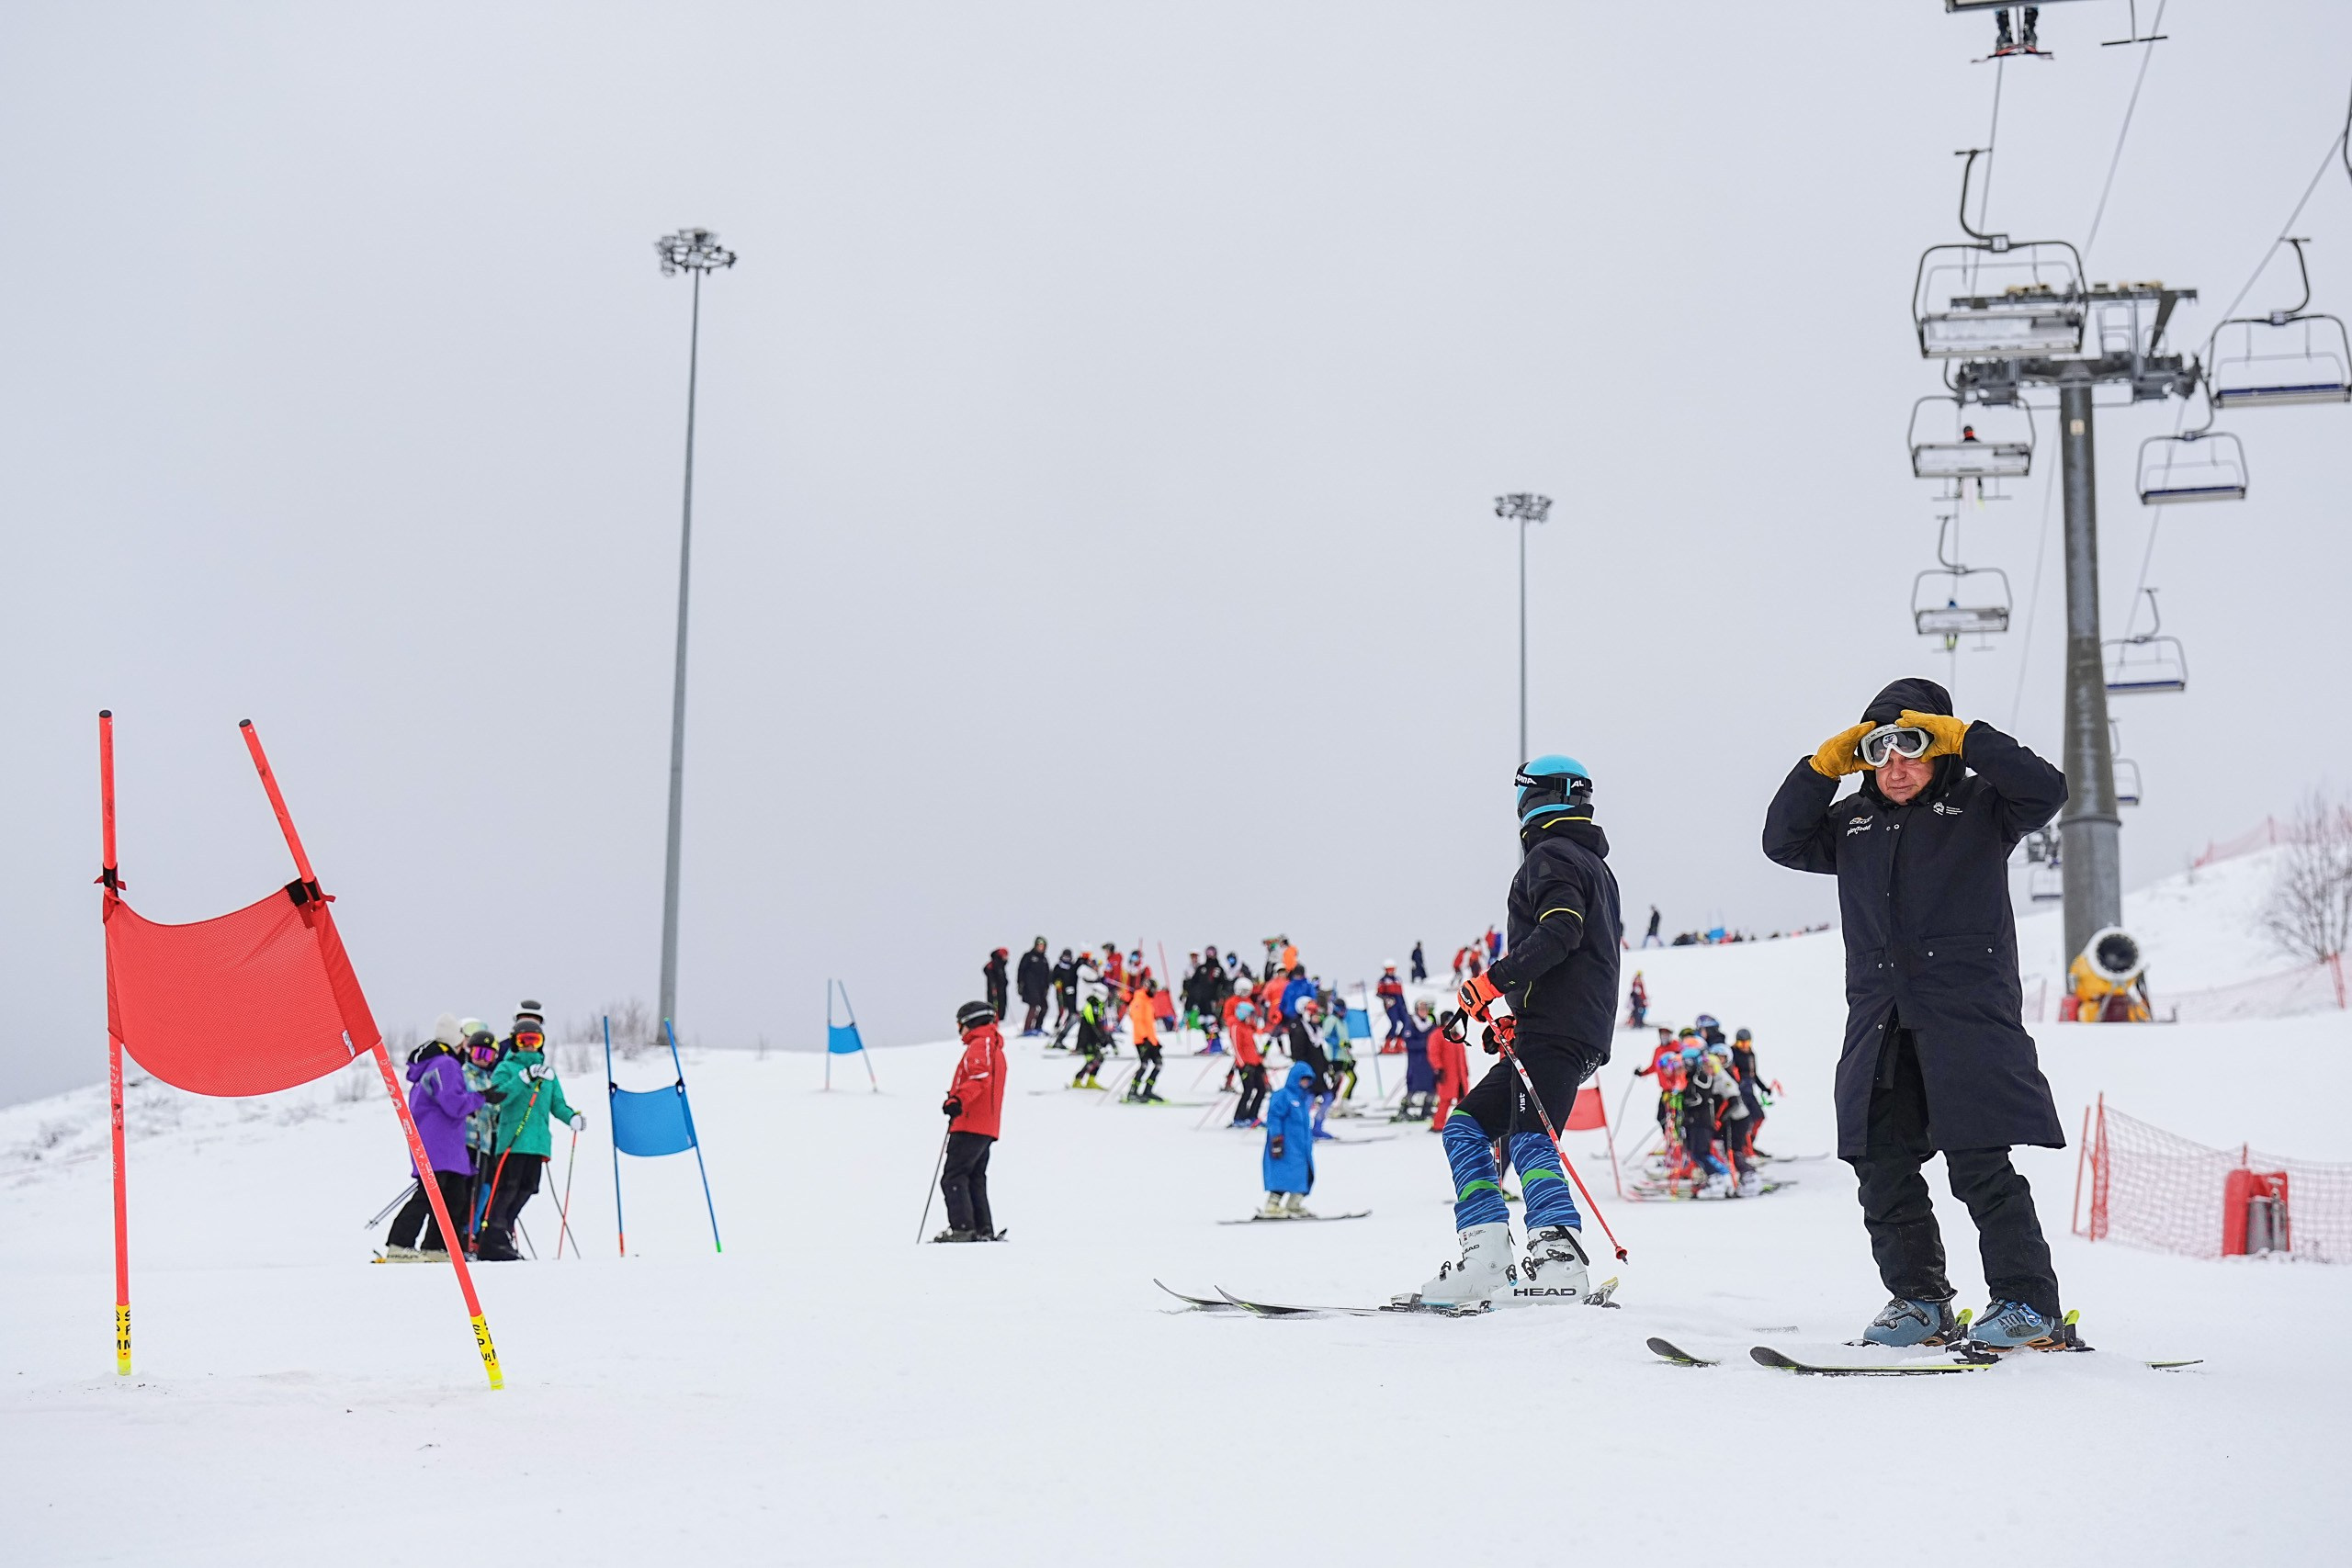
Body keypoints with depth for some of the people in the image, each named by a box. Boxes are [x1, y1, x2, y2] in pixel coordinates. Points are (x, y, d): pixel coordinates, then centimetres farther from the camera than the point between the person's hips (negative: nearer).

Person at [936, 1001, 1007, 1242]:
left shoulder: (979, 1045, -8)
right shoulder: (996, 1048, 23)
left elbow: (980, 1077, -24)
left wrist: (959, 1100, -35)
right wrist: (959, 1098, 34)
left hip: (971, 1125, -10)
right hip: (987, 1128, 10)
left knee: (953, 1178, -9)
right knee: (975, 1179, 14)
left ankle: (962, 1228, -16)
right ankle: (984, 1231, 11)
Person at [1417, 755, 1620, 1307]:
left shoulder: (1550, 855, -2)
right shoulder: (1596, 867, 28)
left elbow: (1559, 932, -19)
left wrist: (1494, 981, -21)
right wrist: (1517, 1013, 25)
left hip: (1553, 1031, -10)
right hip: (1586, 1033, 10)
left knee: (1529, 1138, -22)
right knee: (1466, 1126, 9)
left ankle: (1559, 1260, -37)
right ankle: (1486, 1252, -2)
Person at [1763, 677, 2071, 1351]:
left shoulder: (1979, 807, 6)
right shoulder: (1855, 821, 19)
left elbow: (2046, 789, -9)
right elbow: (1783, 841, 13)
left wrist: (1963, 737, -11)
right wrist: (1823, 766, 4)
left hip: (1968, 1017, -5)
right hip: (1878, 1027, 5)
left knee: (1979, 1166, -9)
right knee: (1883, 1168, 3)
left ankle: (2029, 1304, 0)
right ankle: (1920, 1300, 14)